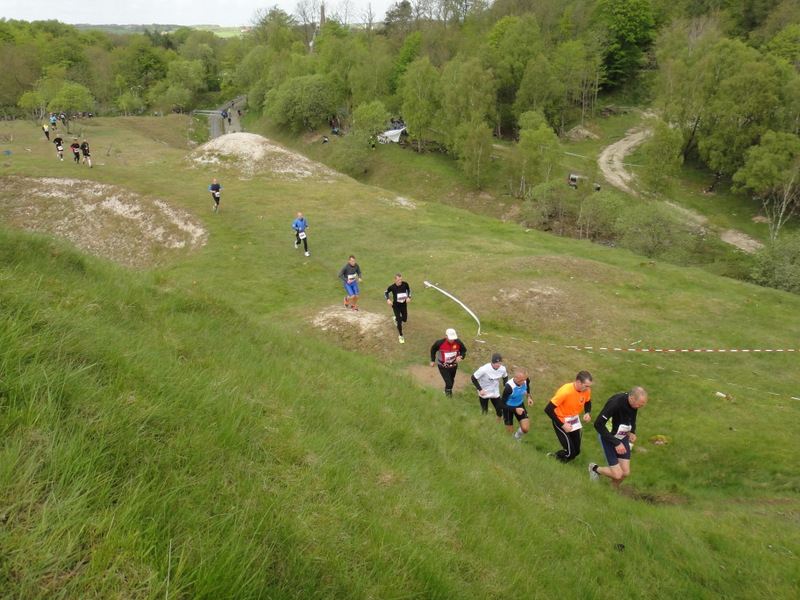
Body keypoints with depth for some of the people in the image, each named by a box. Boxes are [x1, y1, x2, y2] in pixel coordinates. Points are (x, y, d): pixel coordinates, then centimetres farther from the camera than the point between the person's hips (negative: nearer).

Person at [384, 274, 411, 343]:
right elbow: (386, 292, -3)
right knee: (399, 322, -6)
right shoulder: (392, 287, -22)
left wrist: (409, 297, -12)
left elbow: (409, 290, 4)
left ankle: (395, 318, 50)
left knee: (405, 320, 16)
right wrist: (388, 299, -19)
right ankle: (400, 336, 14)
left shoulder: (405, 284, -18)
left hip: (404, 305, 3)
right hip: (396, 306, -3)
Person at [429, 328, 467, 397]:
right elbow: (433, 349, -5)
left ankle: (447, 391, 53)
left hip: (453, 366, 4)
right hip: (443, 367, -4)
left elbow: (464, 350, -2)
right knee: (448, 384, -12)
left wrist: (461, 357, -23)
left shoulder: (458, 343, -21)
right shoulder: (440, 343, -27)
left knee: (451, 381, 25)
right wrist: (433, 360, 1)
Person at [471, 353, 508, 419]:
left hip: (496, 394, 3)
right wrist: (480, 389, -20)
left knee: (500, 412, 7)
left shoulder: (503, 369, -15)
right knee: (484, 412, 11)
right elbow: (474, 378, -18)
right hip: (484, 394, -3)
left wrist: (505, 386, -7)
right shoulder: (484, 369, -29)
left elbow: (505, 377, 8)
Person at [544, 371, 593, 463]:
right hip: (561, 420, -6)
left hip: (574, 419, 6)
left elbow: (587, 402, 10)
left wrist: (588, 413, -11)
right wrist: (562, 425, -25)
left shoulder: (586, 390, -14)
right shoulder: (565, 391, -33)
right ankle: (553, 456, 18)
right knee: (570, 453, -11)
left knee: (576, 451, 10)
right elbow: (548, 410, -28)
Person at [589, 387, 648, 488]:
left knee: (625, 472, 5)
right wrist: (616, 443, -27)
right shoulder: (615, 403, -33)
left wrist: (632, 432, -3)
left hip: (622, 437, 6)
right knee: (617, 474, -8)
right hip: (608, 438, -6)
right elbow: (598, 424, -29)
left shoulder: (634, 402, -11)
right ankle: (595, 468, 20)